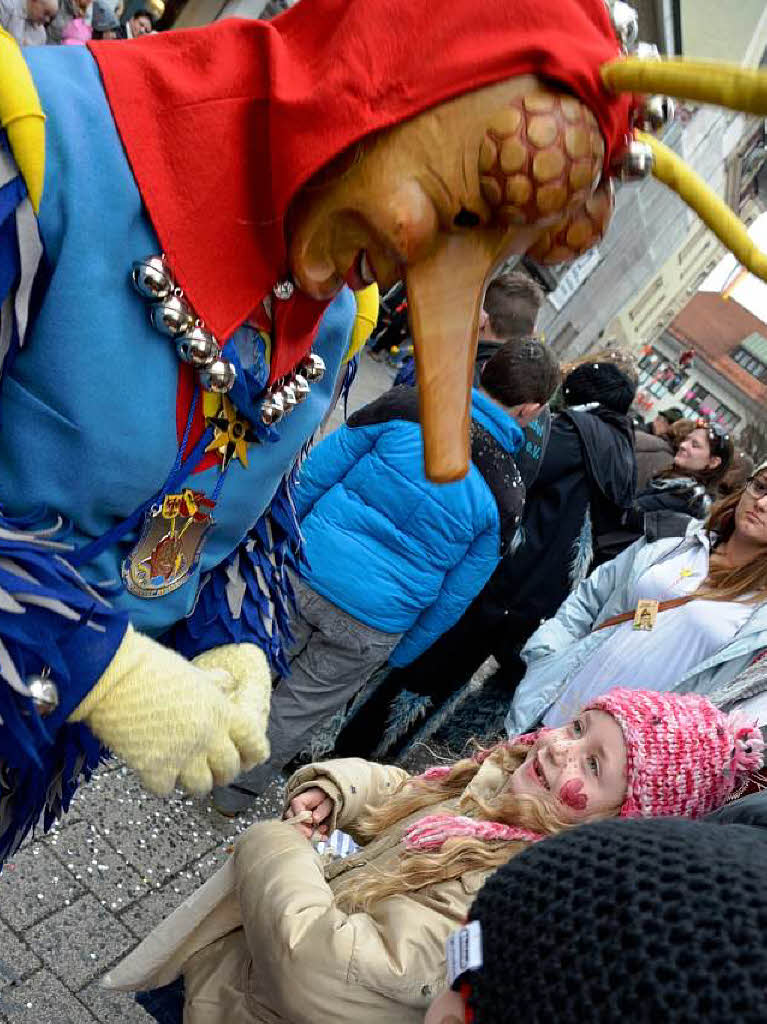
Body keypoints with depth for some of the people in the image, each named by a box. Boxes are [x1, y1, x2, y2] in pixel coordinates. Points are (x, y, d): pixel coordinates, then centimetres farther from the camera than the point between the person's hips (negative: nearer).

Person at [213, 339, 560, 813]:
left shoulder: (406, 406, -9)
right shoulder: (507, 496, -5)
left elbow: (313, 476, -3)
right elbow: (455, 596, 2)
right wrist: (399, 656, 16)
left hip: (305, 573, 0)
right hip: (372, 627, 0)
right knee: (295, 711, 20)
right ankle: (235, 792, 39)